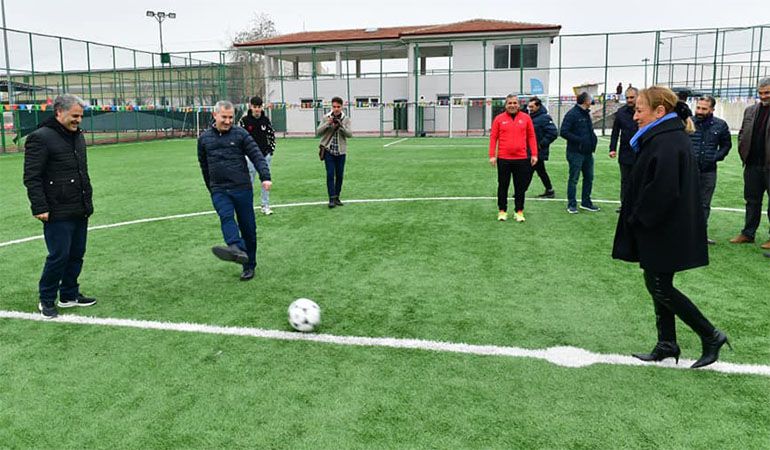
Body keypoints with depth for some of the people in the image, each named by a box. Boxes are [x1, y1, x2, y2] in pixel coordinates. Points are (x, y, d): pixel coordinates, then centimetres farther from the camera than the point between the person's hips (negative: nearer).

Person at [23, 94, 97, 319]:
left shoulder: (78, 136, 15)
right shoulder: (40, 138, -11)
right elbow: (31, 177, -13)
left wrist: (88, 201, 21)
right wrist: (40, 208, -17)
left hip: (80, 212, 8)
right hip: (58, 214, -8)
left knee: (76, 255, 13)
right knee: (59, 256, -3)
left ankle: (69, 295, 27)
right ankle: (46, 300, 14)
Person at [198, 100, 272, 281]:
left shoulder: (240, 134, 2)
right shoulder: (204, 138, 10)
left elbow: (257, 156, -4)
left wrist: (265, 177, -19)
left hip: (242, 188, -1)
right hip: (219, 190, 1)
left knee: (248, 227, 3)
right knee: (226, 216, -27)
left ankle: (249, 265, 16)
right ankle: (237, 250, -49)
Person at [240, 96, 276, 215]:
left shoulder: (266, 119, 2)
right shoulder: (244, 120, -6)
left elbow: (272, 135, 10)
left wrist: (271, 150, 2)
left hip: (265, 155, 3)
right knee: (249, 182, -2)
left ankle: (265, 206, 16)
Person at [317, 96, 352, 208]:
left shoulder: (346, 119, 2)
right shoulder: (326, 118, 0)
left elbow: (350, 134, -8)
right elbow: (318, 132, -6)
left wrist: (341, 126, -25)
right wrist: (327, 124, -20)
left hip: (341, 151, 2)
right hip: (328, 150, -2)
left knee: (340, 175, 6)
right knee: (330, 174, -9)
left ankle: (337, 198, 18)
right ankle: (331, 198, -6)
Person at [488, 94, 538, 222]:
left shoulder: (526, 118, 4)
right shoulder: (499, 118, 2)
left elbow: (531, 137, 5)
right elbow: (493, 137, 1)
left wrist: (534, 154, 0)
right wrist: (492, 155, -5)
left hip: (522, 159, 1)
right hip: (503, 159, -1)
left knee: (520, 187, 6)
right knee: (503, 186, 8)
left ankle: (519, 211, 17)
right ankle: (502, 211, 19)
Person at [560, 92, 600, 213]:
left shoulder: (586, 114, 14)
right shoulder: (572, 114, -12)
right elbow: (564, 132, -17)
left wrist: (593, 138, 4)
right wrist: (579, 140, -21)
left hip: (588, 153, 8)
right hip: (575, 152, -8)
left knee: (589, 177, 14)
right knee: (573, 179, 0)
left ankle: (586, 202, 25)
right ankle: (571, 204, 8)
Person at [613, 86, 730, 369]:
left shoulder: (665, 143, -21)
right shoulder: (672, 137, 11)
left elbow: (661, 191, -28)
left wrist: (638, 218, -15)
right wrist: (639, 217, 12)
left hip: (664, 234, -10)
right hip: (661, 231, 10)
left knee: (660, 288, 0)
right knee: (658, 285, 15)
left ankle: (711, 336, 12)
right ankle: (667, 345, 24)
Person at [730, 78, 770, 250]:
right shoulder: (750, 111, 11)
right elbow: (742, 134, 20)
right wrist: (743, 153, 8)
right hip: (753, 165, 5)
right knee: (752, 201, 13)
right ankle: (748, 234, 22)